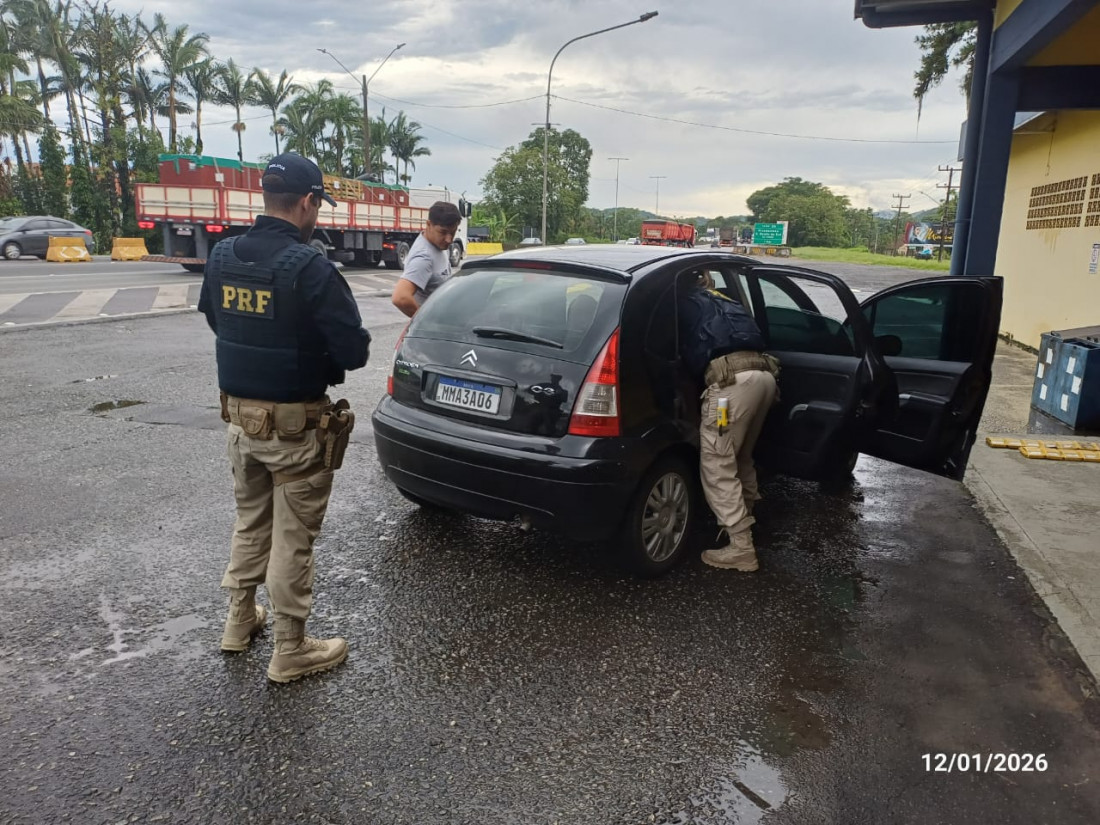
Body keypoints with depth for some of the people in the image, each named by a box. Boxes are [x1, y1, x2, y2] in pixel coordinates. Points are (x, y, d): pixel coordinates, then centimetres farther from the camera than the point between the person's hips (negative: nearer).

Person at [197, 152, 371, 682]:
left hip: (239, 415, 7)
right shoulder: (309, 268, -21)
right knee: (292, 538, 5)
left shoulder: (222, 257, 1)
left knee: (250, 522, 23)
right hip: (294, 424, -7)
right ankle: (290, 651, 18)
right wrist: (324, 354, 1)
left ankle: (240, 620, 39)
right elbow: (353, 350, -20)